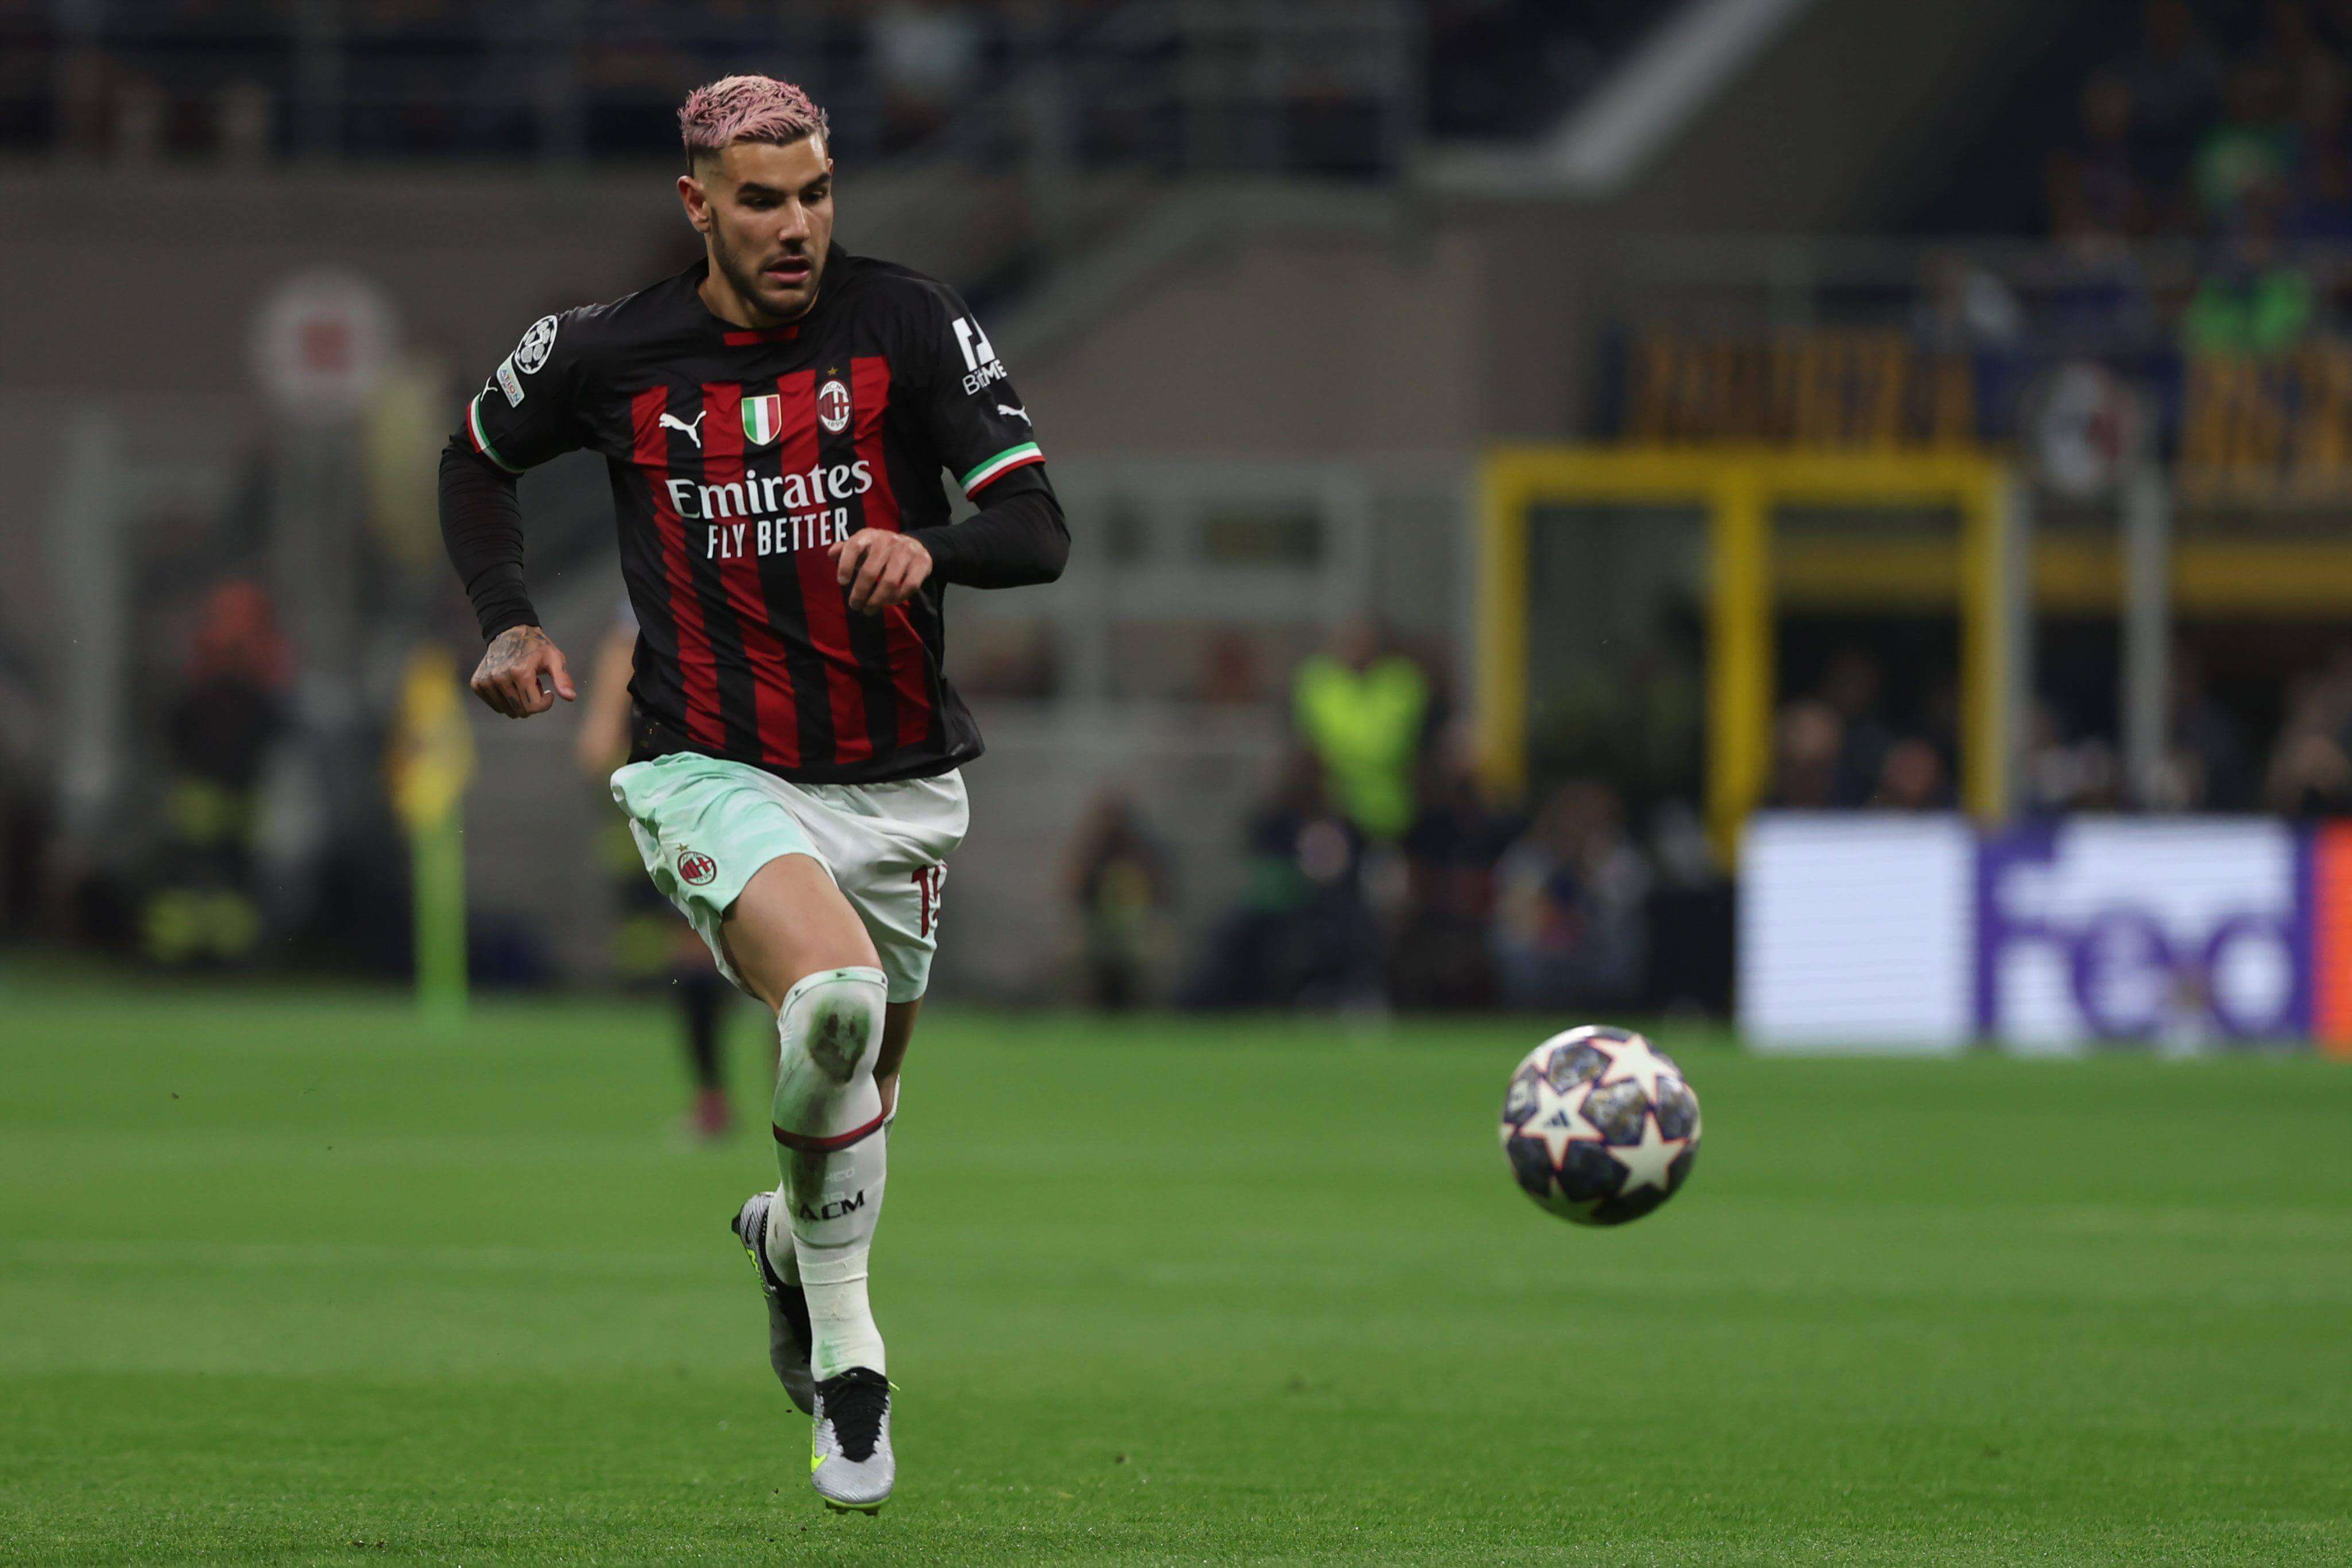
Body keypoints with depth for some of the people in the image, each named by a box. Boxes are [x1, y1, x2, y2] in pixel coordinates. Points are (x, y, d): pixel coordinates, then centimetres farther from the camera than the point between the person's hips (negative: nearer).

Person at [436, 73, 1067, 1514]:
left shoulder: (906, 324, -7)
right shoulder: (609, 354, -3)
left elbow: (1040, 531, -12)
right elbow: (479, 458, 18)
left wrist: (928, 547, -33)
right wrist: (509, 623, 5)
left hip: (898, 784, 2)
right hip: (714, 773, -2)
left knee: (862, 1091, 14)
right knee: (833, 1000, -30)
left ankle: (793, 1235, 52)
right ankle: (844, 1347, -11)